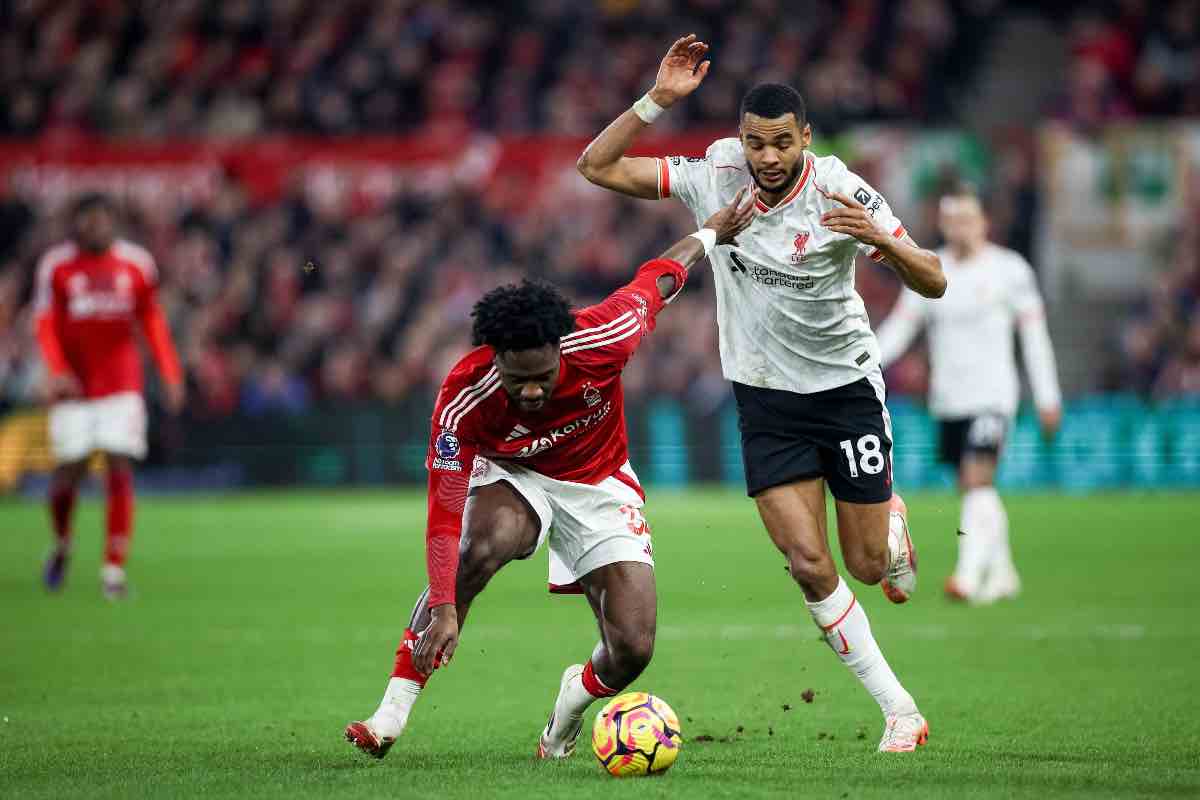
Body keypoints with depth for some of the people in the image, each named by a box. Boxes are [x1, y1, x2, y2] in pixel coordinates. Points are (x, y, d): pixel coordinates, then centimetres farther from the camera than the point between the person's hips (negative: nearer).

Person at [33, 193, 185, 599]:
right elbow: (46, 324, -5)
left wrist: (170, 372, 5)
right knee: (69, 470, -1)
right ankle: (61, 545, 28)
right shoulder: (57, 265, -3)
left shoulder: (136, 264, 2)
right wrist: (56, 371, -20)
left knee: (119, 467, -8)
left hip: (121, 382, 1)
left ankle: (114, 567, -5)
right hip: (75, 383, -1)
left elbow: (152, 321, 11)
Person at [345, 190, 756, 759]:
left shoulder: (600, 341, -32)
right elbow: (444, 511, -31)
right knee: (481, 547, -38)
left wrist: (711, 233, 5)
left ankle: (577, 696, 25)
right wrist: (444, 608, -41)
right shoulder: (464, 397, -33)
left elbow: (657, 280, -11)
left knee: (633, 650, -14)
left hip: (600, 485, 2)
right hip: (511, 476, -2)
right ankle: (393, 711, -29)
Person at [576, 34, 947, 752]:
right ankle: (899, 709, 1)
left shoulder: (841, 192, -17)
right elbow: (597, 167, -10)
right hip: (765, 397, 2)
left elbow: (933, 283, -16)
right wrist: (658, 100, -21)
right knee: (809, 564, -10)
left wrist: (881, 239, -36)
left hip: (847, 386, -2)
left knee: (867, 565, 4)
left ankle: (892, 519, 43)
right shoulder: (713, 178, -10)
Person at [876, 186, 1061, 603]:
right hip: (948, 398, 5)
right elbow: (900, 326, 5)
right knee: (973, 490, 10)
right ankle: (1002, 573, 24)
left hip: (991, 395, -5)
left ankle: (969, 575, -25)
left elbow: (1034, 333, 1)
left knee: (978, 479, -19)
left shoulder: (1009, 268, -2)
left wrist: (1048, 397, -1)